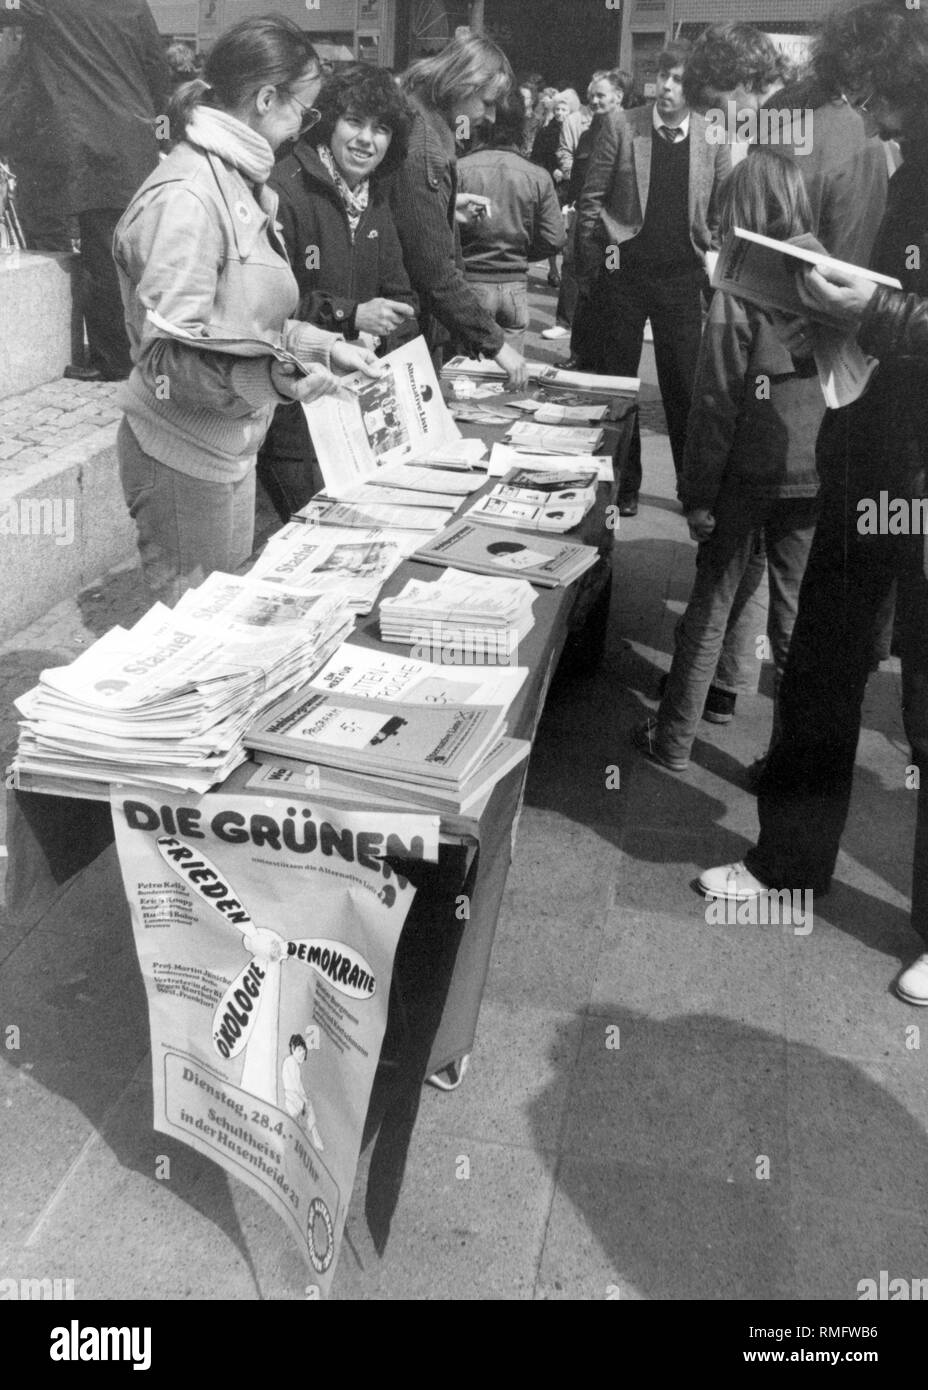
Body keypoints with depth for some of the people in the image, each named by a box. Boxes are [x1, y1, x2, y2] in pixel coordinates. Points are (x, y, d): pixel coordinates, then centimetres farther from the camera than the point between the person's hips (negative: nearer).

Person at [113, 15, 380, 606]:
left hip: (230, 444, 9)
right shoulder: (185, 196, -19)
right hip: (185, 456, -9)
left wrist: (327, 346, 11)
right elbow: (169, 357, -23)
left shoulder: (238, 182, 10)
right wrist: (270, 378, -34)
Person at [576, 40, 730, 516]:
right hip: (624, 272, 0)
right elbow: (591, 199, 0)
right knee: (617, 379, 6)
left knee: (684, 385, 3)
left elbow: (721, 212, 8)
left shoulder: (714, 138, 2)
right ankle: (623, 483, 17)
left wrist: (711, 262, -3)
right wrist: (594, 264, -4)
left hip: (682, 276, 0)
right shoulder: (620, 125, -1)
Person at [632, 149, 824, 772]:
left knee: (709, 607, 9)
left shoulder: (739, 291, -12)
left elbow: (717, 401, -12)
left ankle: (674, 741, 20)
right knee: (798, 617, 11)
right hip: (816, 472, 4)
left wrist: (698, 493, -6)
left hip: (749, 472, -3)